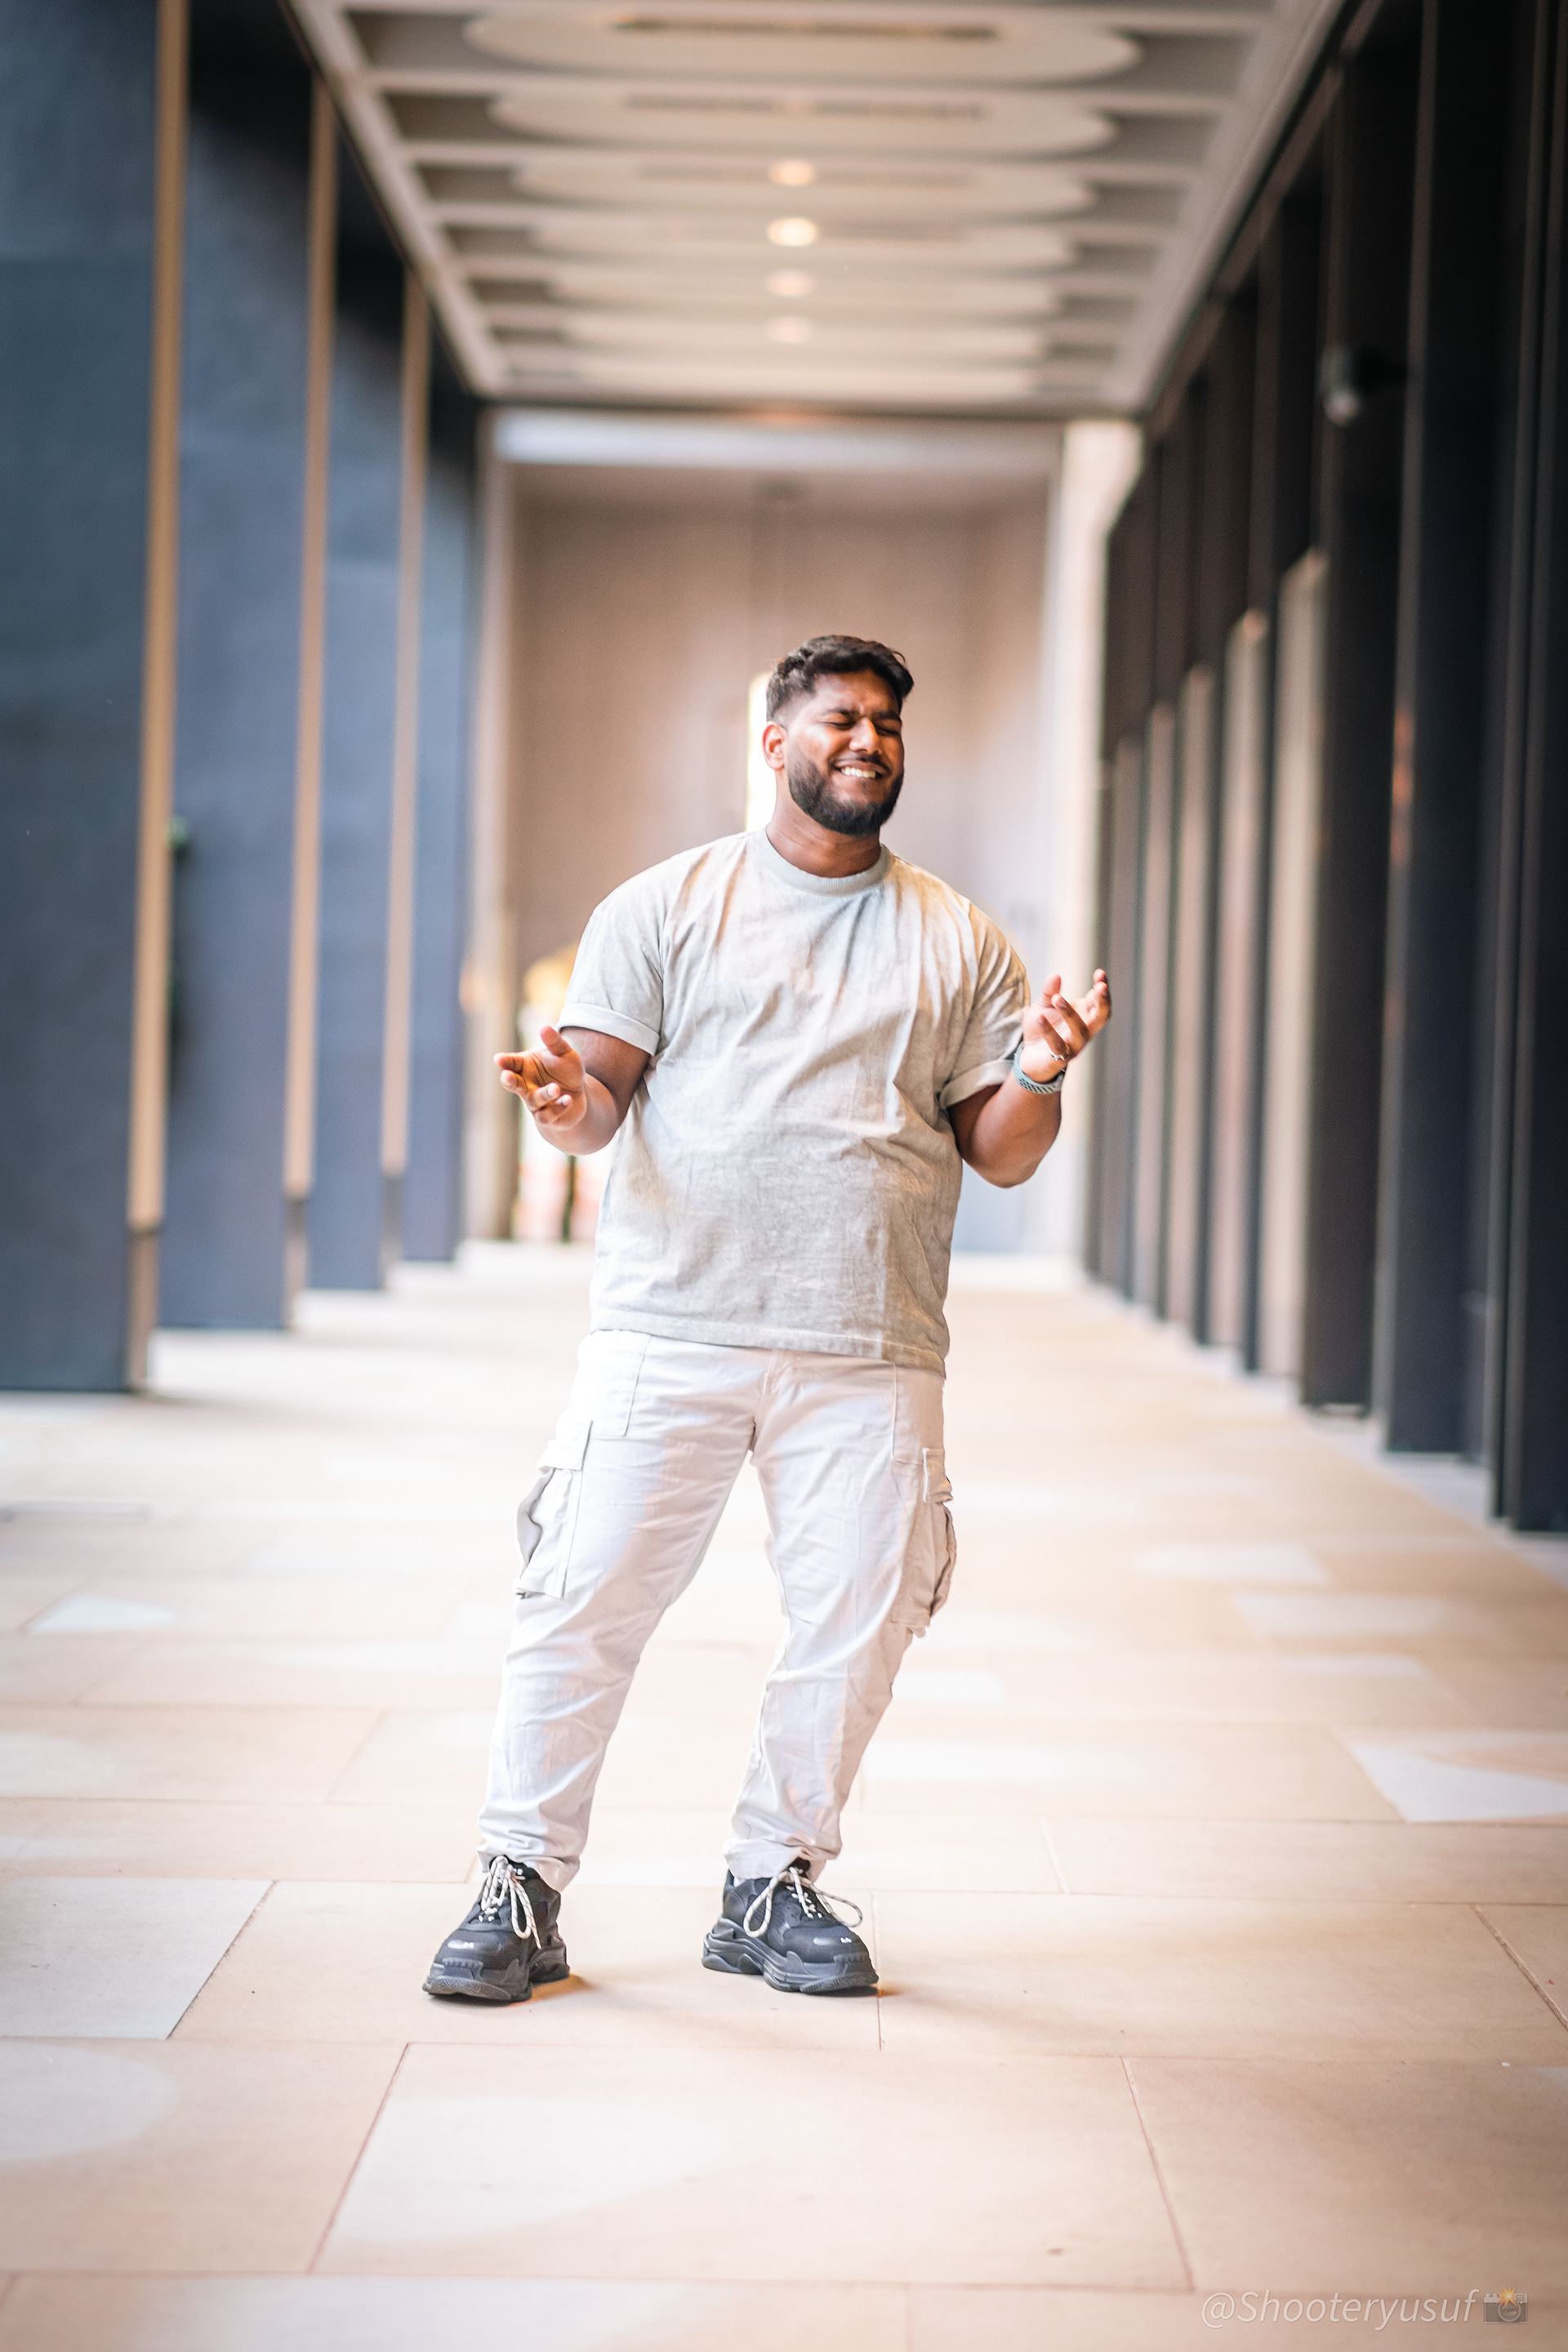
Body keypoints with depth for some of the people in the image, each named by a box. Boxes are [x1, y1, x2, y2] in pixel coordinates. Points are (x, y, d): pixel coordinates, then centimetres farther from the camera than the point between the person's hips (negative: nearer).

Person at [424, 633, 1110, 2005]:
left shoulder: (962, 943, 14)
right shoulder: (668, 907, 8)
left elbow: (1000, 1154, 12)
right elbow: (595, 1099, 3)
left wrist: (1040, 1075, -9)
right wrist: (566, 1104, -20)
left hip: (871, 1357, 2)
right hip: (670, 1333, -2)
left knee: (859, 1619, 1)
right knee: (588, 1598, -5)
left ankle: (775, 1886, 18)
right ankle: (520, 1891, 7)